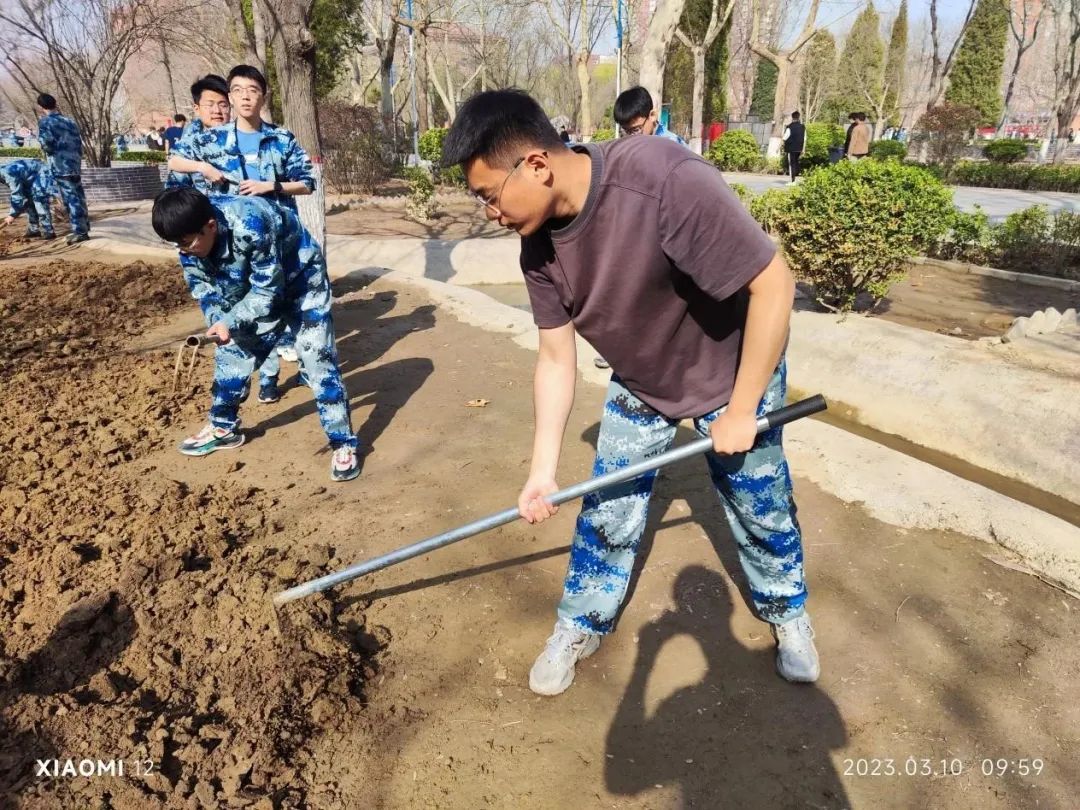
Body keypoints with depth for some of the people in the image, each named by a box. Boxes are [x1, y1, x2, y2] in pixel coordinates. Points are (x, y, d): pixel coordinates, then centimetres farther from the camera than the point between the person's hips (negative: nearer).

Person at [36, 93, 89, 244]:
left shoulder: (45, 122, -4)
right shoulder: (69, 121, 16)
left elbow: (47, 145, -16)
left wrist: (46, 149, 7)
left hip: (60, 167, -6)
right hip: (75, 165, 7)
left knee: (71, 199, -8)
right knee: (79, 198, 10)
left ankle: (80, 231, -11)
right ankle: (83, 228, 16)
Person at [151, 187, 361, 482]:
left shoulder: (250, 226, -39)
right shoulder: (191, 236, -17)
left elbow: (268, 289, -30)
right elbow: (203, 287, -7)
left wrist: (231, 321, -38)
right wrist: (219, 321, -25)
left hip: (301, 282, -7)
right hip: (253, 288, 7)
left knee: (318, 360, -12)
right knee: (231, 352, 9)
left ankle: (343, 445, -4)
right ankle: (223, 428, 29)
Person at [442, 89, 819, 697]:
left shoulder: (667, 181, -38)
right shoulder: (540, 242, -17)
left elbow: (774, 283, -31)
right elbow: (556, 358, -8)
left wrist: (741, 409, -24)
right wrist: (543, 471, -8)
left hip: (735, 371, -4)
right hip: (639, 384, 4)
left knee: (761, 506, 13)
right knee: (607, 511, 8)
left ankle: (788, 612, 41)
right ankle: (582, 626, 32)